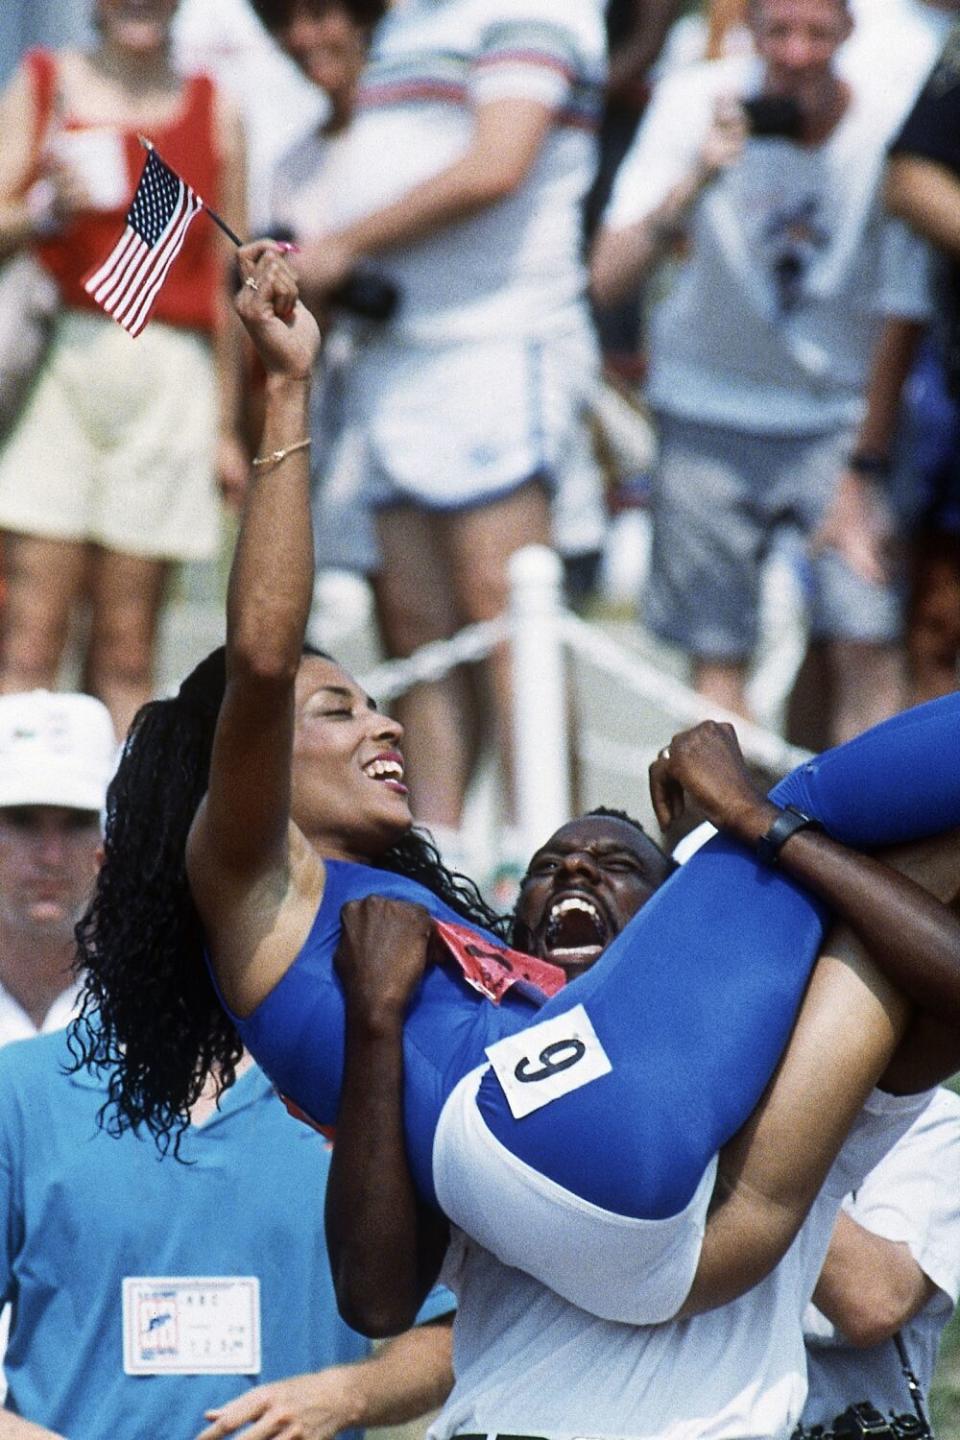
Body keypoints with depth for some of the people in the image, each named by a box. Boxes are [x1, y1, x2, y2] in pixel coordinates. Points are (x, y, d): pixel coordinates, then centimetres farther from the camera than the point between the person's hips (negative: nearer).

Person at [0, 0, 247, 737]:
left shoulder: (214, 111, 11)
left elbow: (228, 283, 13)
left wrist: (228, 423, 11)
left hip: (169, 377, 1)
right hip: (62, 364, -1)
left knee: (127, 650, -2)